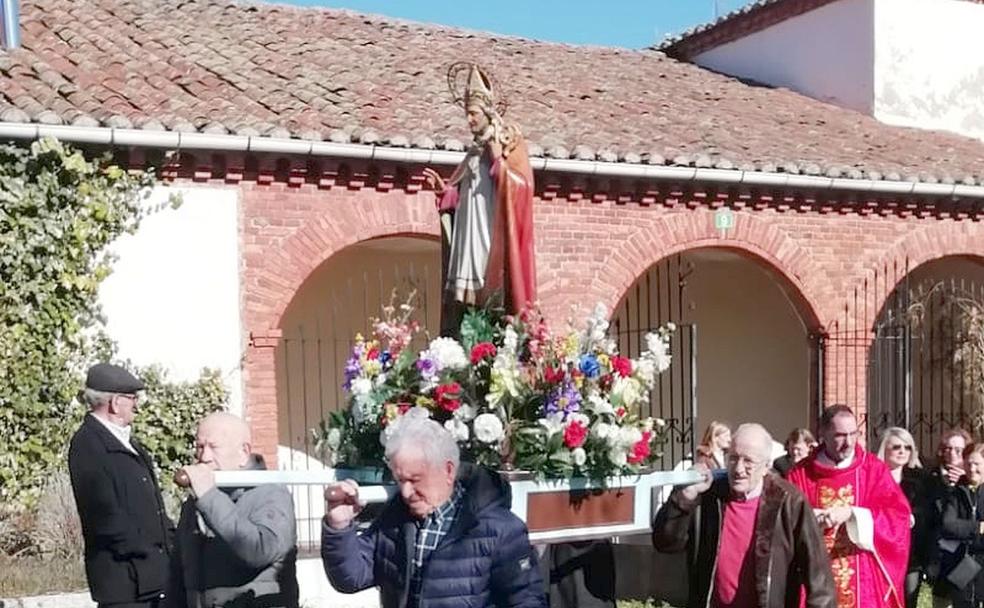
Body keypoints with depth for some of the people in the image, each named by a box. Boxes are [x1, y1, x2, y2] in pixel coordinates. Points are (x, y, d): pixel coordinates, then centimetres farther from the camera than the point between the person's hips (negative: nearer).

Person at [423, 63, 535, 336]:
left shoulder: (510, 143, 2)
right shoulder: (474, 153, 21)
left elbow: (522, 185, -9)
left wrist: (498, 160, -14)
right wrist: (443, 188, 5)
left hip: (494, 244, -6)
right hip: (469, 243, 6)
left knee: (493, 307, -12)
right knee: (463, 303, 0)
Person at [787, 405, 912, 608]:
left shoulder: (874, 469, 3)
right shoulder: (800, 474, 4)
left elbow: (899, 514, -5)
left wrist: (851, 513, -15)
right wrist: (811, 519, -16)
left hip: (864, 582, 0)